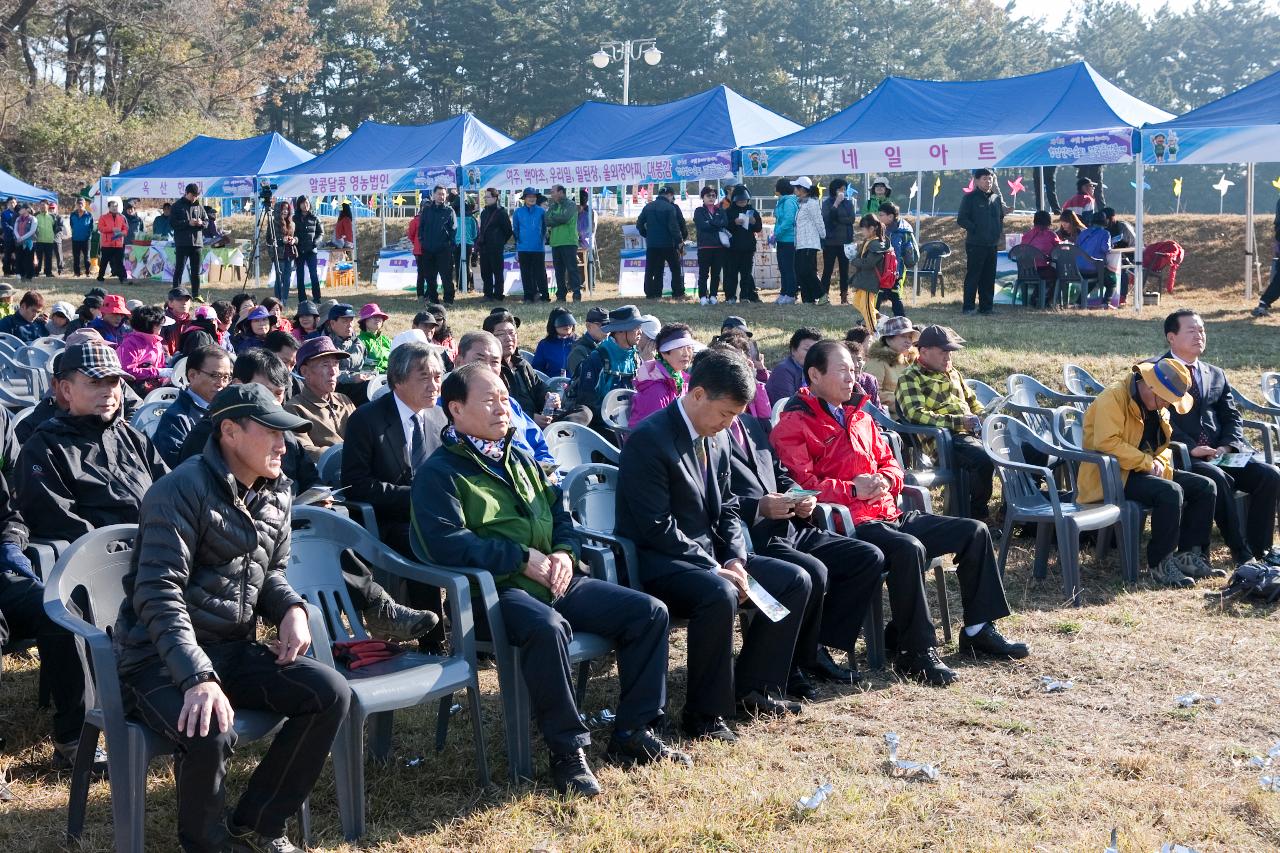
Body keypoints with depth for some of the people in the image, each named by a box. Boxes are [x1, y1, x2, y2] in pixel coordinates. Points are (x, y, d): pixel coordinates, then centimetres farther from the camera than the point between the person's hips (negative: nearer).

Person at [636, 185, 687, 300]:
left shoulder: (648, 207, 8)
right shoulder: (670, 207, -9)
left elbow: (639, 224, 9)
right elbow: (673, 226, -15)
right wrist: (679, 240, -7)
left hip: (651, 244, 4)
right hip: (668, 244, -4)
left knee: (650, 270, 8)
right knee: (676, 269, 6)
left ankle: (650, 293, 5)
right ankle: (678, 293, 5)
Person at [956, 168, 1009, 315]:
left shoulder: (996, 198, 14)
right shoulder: (970, 198, -3)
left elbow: (1001, 216, 26)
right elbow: (961, 220, -7)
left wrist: (999, 231, 12)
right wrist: (975, 229, -13)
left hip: (992, 244, 6)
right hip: (975, 244, -6)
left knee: (989, 278, 8)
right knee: (973, 276, -5)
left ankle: (986, 307, 14)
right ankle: (969, 307, -3)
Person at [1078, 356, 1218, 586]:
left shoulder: (1157, 406, 15)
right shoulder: (1112, 399, -15)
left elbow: (1163, 445, 24)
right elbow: (1106, 443, -26)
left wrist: (1161, 462, -1)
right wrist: (1147, 462, -21)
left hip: (1147, 471, 10)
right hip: (1110, 476, -10)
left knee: (1205, 487, -3)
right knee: (1170, 492, -32)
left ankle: (1189, 555, -4)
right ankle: (1160, 563, -22)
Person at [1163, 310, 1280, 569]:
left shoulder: (1216, 375, 23)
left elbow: (1232, 417, 15)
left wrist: (1227, 446, -6)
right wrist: (1191, 448, -19)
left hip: (1222, 453, 6)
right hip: (1183, 458, -6)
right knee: (1219, 479, -34)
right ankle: (1242, 554, -27)